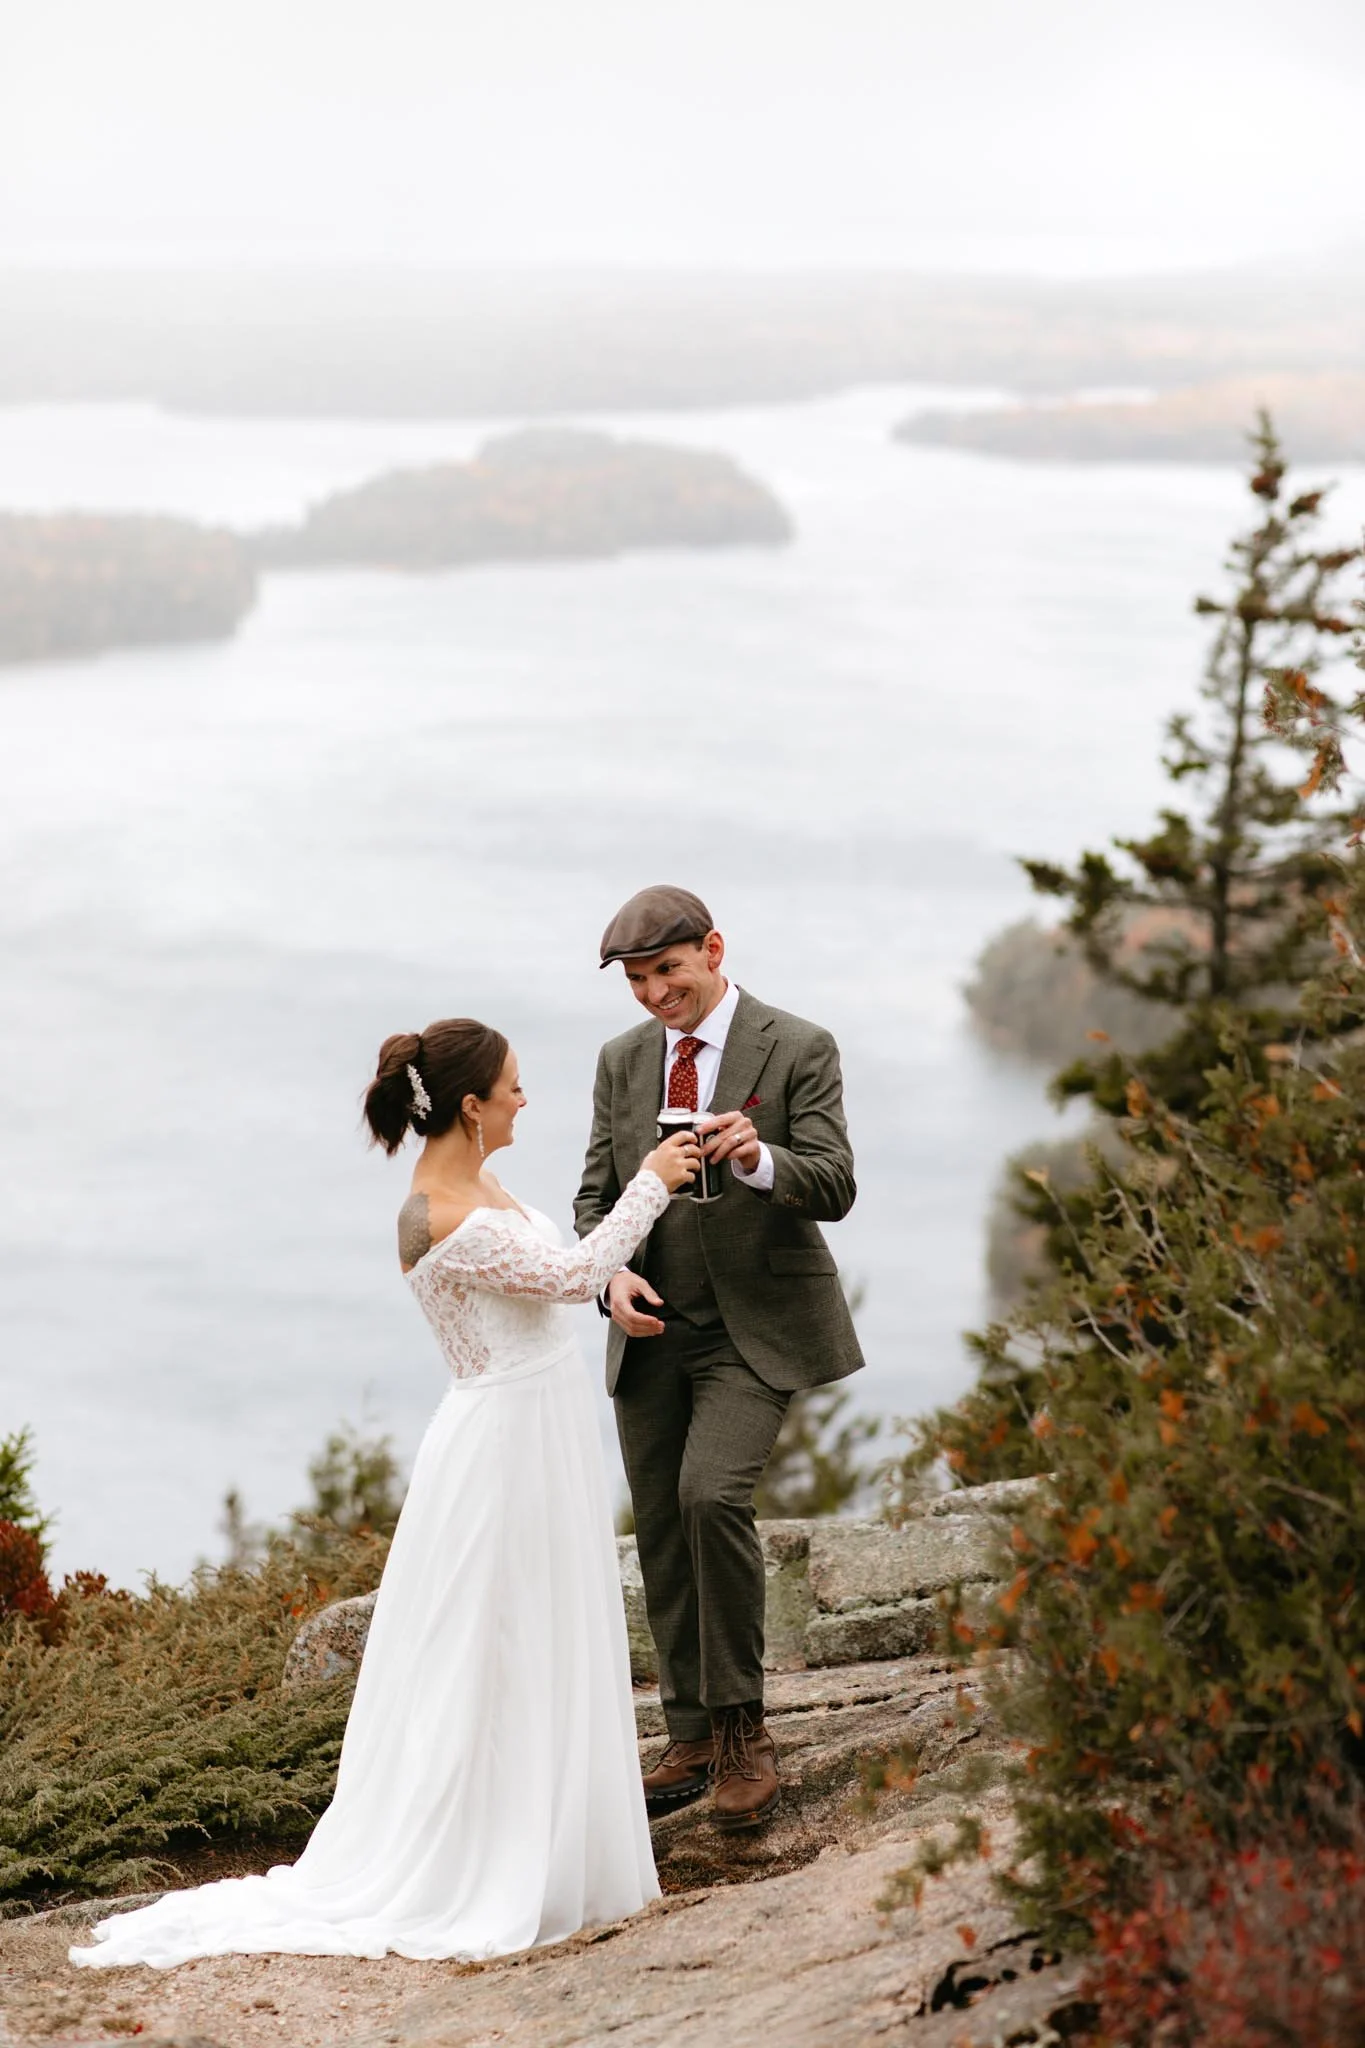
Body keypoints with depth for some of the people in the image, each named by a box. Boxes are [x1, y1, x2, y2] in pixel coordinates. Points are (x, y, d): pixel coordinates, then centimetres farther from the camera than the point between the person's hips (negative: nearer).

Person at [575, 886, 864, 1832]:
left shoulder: (797, 1049, -8)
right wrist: (614, 1275, -12)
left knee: (712, 1497, -23)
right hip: (653, 1330, 5)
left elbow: (835, 1188, -15)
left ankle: (741, 1726, -9)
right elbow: (597, 1196, 9)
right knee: (662, 1537, 8)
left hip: (756, 1330, -5)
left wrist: (760, 1160, -36)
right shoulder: (623, 1061, 8)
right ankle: (695, 1741, 20)